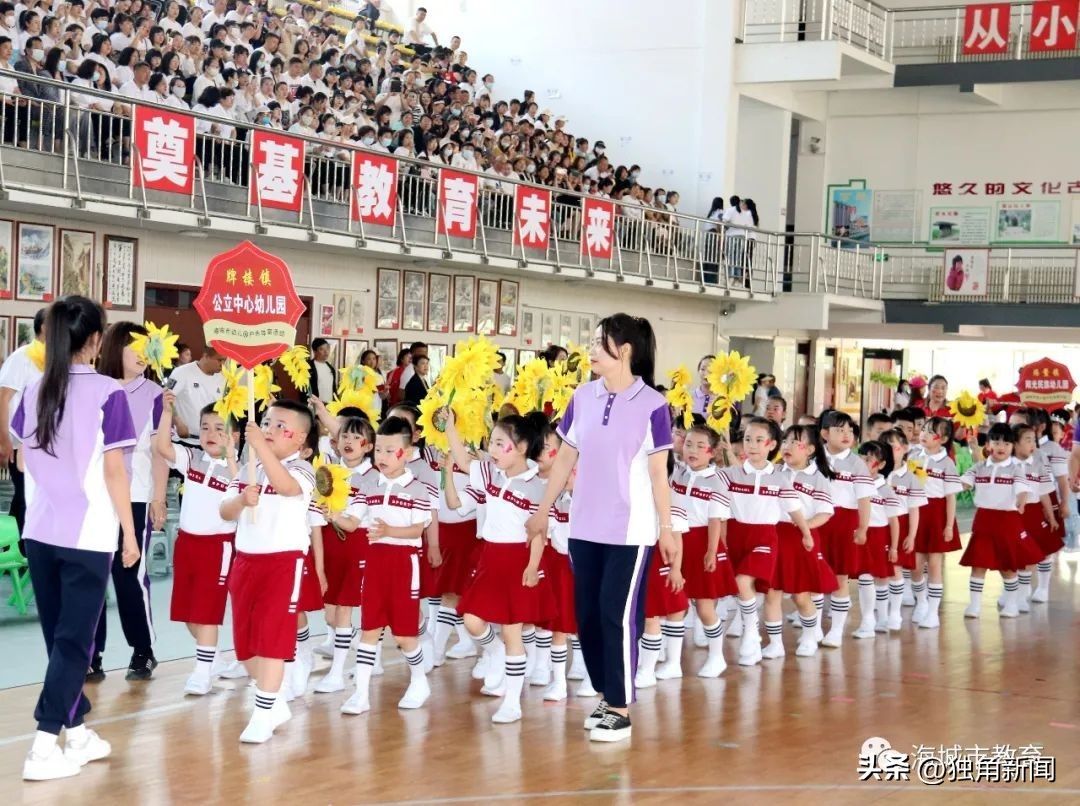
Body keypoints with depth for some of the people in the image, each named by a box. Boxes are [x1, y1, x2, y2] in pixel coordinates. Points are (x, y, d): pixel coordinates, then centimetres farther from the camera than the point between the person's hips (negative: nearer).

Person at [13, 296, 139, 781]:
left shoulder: (33, 391, 5)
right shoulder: (107, 393, -10)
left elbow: (24, 462, 15)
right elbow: (113, 470, -10)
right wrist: (129, 532, -3)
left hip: (40, 531, 5)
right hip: (87, 534, -5)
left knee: (59, 637, 15)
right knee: (73, 640, -1)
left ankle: (77, 733, 24)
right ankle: (43, 749, -5)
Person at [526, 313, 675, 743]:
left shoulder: (652, 404, -9)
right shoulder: (583, 397, 3)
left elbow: (658, 473, -7)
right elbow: (565, 458, 11)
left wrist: (666, 528, -7)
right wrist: (543, 510, 12)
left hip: (630, 529, -5)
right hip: (584, 526, 5)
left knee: (617, 615, -5)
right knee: (587, 613, 8)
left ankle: (620, 709, 4)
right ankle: (606, 694, 23)